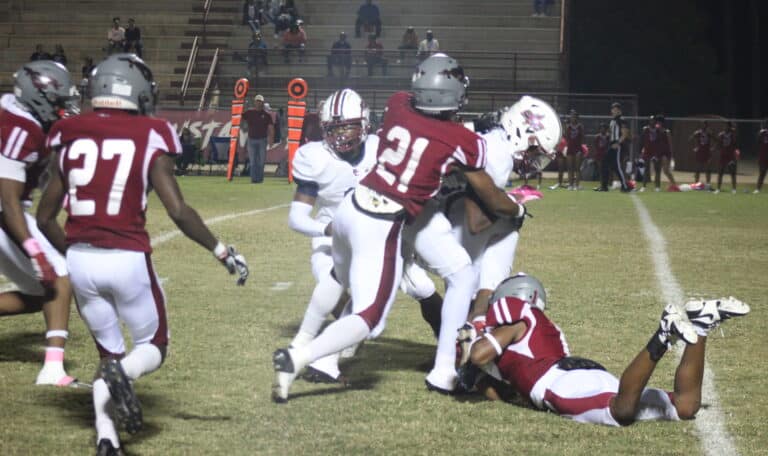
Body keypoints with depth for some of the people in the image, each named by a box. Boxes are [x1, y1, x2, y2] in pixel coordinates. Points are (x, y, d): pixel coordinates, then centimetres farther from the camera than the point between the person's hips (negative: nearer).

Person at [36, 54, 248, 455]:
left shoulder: (69, 137, 6)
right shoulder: (149, 138, -5)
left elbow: (45, 218, 10)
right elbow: (179, 212, -11)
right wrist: (222, 252, 1)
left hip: (81, 260, 4)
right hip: (127, 259, -4)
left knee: (109, 352, 20)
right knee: (153, 347, 16)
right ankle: (124, 372, -19)